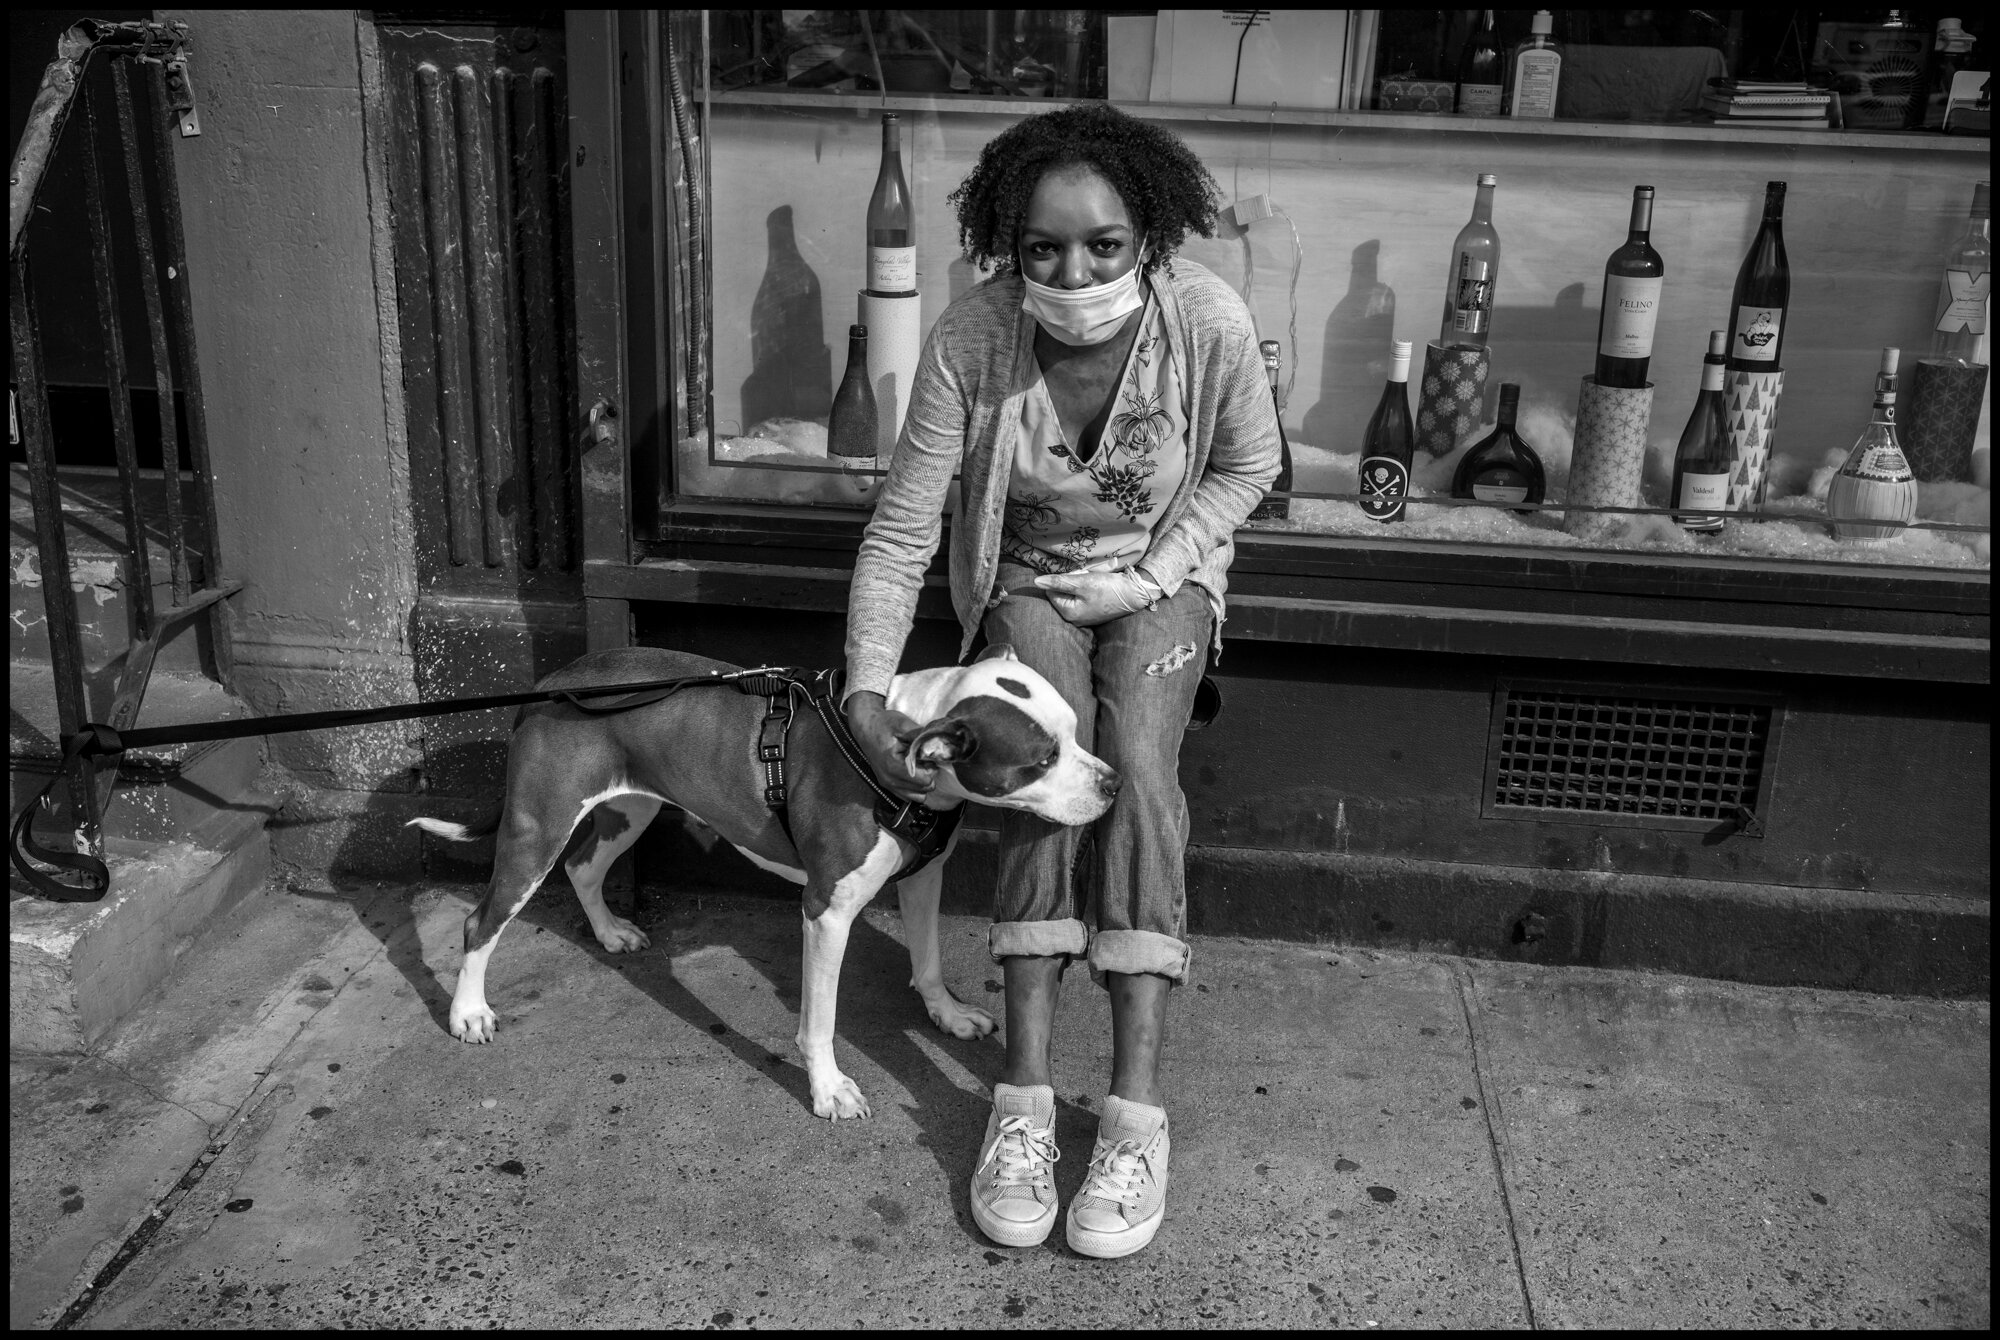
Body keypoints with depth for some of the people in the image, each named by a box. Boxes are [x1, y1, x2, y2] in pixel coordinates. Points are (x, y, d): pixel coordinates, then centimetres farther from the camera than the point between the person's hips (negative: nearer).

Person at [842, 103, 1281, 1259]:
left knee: (1138, 764, -25)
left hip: (1159, 577, 0)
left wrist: (1155, 571, -15)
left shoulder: (1210, 321, -26)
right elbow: (900, 532, -20)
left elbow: (1249, 465, -6)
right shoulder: (971, 343, -26)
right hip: (1027, 582, 0)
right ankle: (1025, 1097, -19)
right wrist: (869, 695, -29)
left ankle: (1138, 1111, -22)